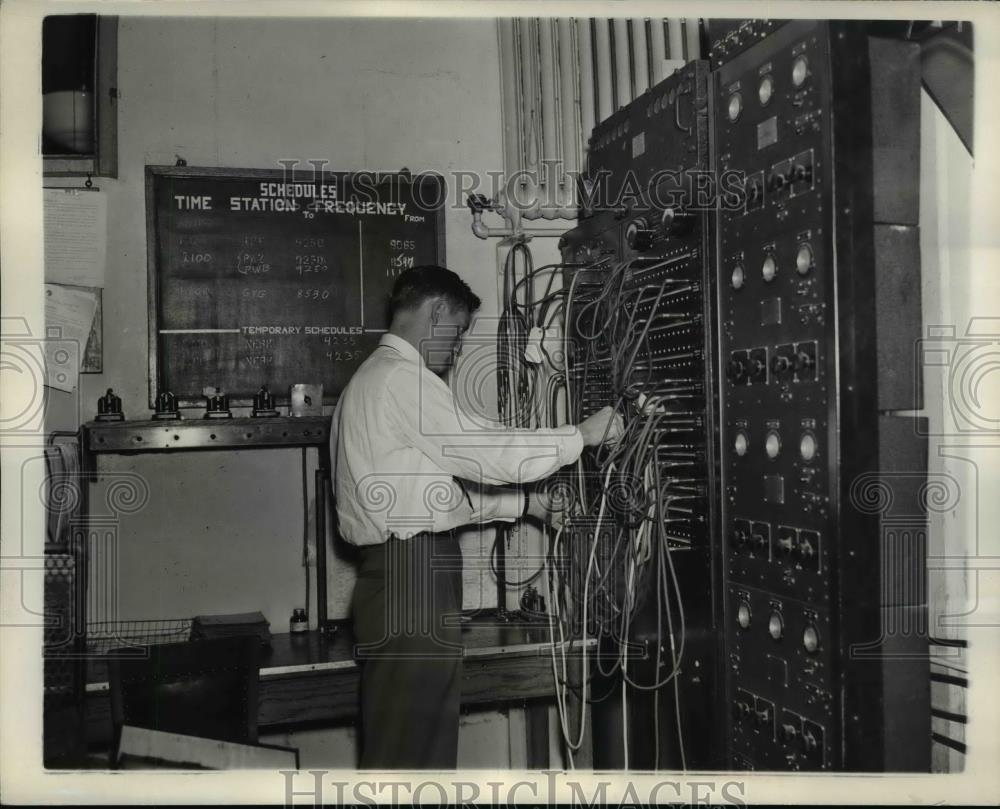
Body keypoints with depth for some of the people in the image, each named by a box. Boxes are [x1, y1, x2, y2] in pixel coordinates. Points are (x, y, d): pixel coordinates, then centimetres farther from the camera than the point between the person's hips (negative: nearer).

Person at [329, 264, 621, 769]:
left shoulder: (376, 379, 22)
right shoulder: (402, 377, -11)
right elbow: (484, 452, -15)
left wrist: (525, 503, 18)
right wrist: (582, 435, -4)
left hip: (405, 574, 10)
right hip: (411, 577, -10)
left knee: (427, 742, 14)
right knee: (408, 750, -3)